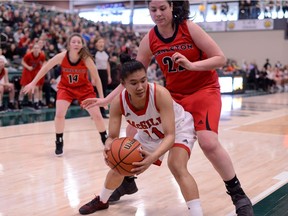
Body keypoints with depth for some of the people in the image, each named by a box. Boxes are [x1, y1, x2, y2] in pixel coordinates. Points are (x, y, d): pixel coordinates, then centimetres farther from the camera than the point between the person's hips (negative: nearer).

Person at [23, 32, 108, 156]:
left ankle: (106, 141, 21)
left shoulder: (86, 59, -24)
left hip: (84, 88, 0)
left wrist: (101, 97, -13)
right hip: (65, 88, 0)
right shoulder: (61, 57, -23)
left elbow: (96, 78, -14)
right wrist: (33, 83, -6)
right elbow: (45, 68, -8)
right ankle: (59, 144, 3)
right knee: (59, 114, -17)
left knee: (97, 115, -1)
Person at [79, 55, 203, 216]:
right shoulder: (118, 103, -28)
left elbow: (170, 135, -42)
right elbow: (113, 136, -23)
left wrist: (153, 157, -60)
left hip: (179, 128, -5)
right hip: (150, 134, 5)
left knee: (177, 166, -31)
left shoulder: (160, 94, -41)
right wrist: (109, 147, -48)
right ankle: (102, 201, 39)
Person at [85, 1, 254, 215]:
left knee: (209, 142, -25)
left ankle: (238, 194, -5)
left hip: (204, 90, -4)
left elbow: (220, 58, -16)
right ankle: (128, 180, 28)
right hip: (173, 94, 5)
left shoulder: (189, 28, -16)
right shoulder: (149, 39, -6)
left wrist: (191, 65, -32)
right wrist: (107, 99, -6)